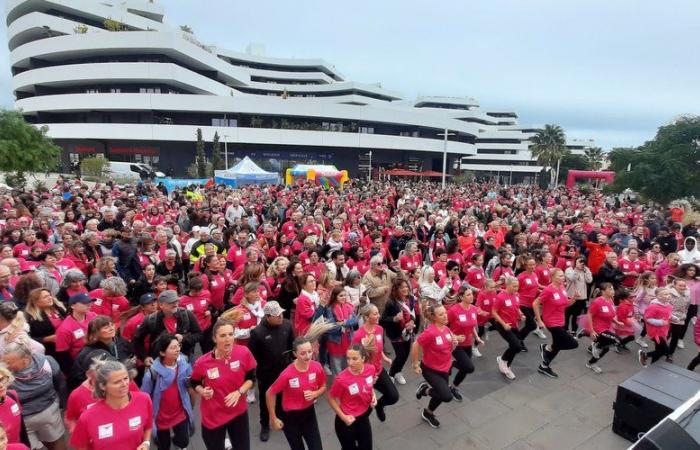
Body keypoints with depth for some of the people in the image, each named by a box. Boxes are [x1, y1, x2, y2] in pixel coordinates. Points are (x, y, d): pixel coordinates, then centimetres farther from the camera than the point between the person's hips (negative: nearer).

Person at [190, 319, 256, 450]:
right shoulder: (202, 362, -17)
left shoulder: (244, 353, -18)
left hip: (238, 412, 1)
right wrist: (202, 391, -16)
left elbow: (251, 378, -3)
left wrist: (239, 392, -18)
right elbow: (194, 382, 3)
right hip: (212, 416, -1)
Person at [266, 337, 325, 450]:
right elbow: (269, 394, -14)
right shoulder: (287, 374, -27)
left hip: (309, 413, 3)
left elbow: (323, 387, 2)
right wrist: (273, 419, -7)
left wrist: (315, 394, -19)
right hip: (290, 416, -3)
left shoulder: (317, 367, -17)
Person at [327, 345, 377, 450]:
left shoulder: (370, 368, -16)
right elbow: (331, 398, -13)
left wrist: (373, 395, -8)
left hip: (364, 416, 5)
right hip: (347, 421, -5)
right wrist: (343, 417, -17)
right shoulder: (342, 379, -30)